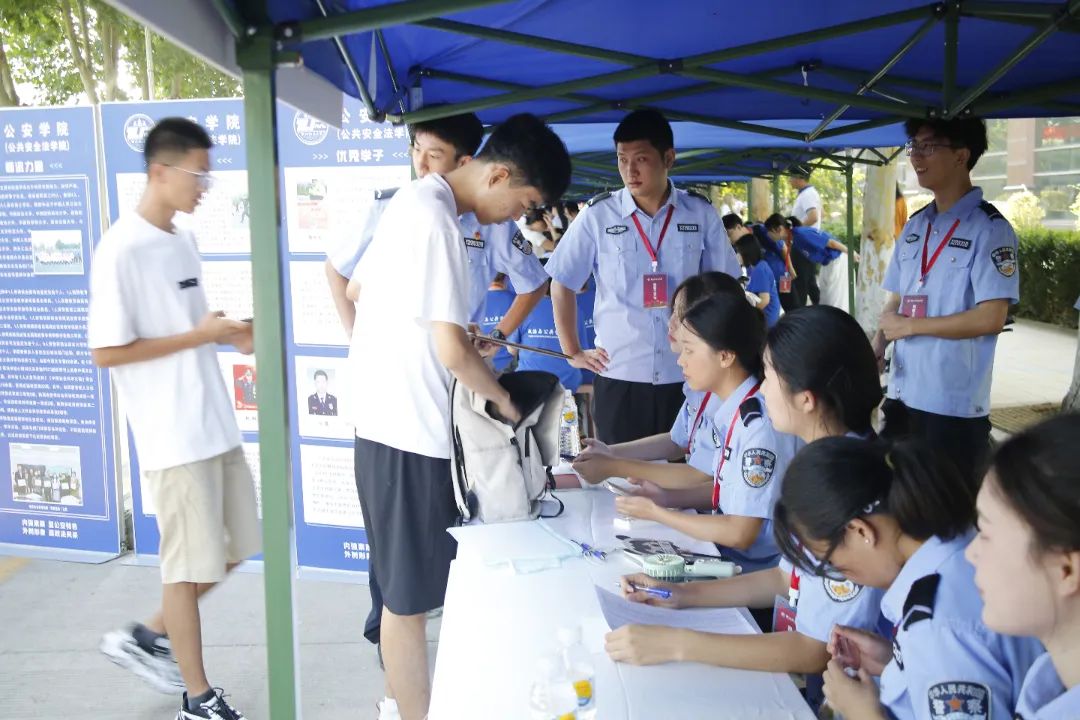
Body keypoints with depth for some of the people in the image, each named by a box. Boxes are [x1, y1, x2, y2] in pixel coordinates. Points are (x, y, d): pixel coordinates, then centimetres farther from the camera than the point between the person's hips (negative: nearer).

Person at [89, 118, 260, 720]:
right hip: (173, 435, -8)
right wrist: (200, 336, -17)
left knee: (237, 547, 17)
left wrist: (229, 333, 1)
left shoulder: (183, 242, 10)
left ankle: (147, 638, 34)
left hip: (216, 424, 8)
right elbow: (107, 351, -18)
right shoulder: (122, 250, -15)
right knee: (191, 564, 4)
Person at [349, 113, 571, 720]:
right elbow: (453, 352, -22)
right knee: (411, 594, 2)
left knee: (408, 588, 20)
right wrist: (502, 400, -7)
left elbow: (358, 287, 22)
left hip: (395, 417, 10)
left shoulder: (416, 200, 11)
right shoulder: (436, 220, -20)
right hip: (411, 429, -10)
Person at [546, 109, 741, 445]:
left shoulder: (702, 214, 1)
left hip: (686, 375, 1)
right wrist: (573, 352, 4)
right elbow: (562, 284, 5)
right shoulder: (597, 215, -3)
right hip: (619, 375, -1)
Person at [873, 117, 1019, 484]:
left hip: (956, 405, -6)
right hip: (903, 395, 7)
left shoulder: (989, 228, -10)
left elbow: (990, 318, -17)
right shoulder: (915, 226, 11)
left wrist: (911, 326, -11)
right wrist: (871, 355, -3)